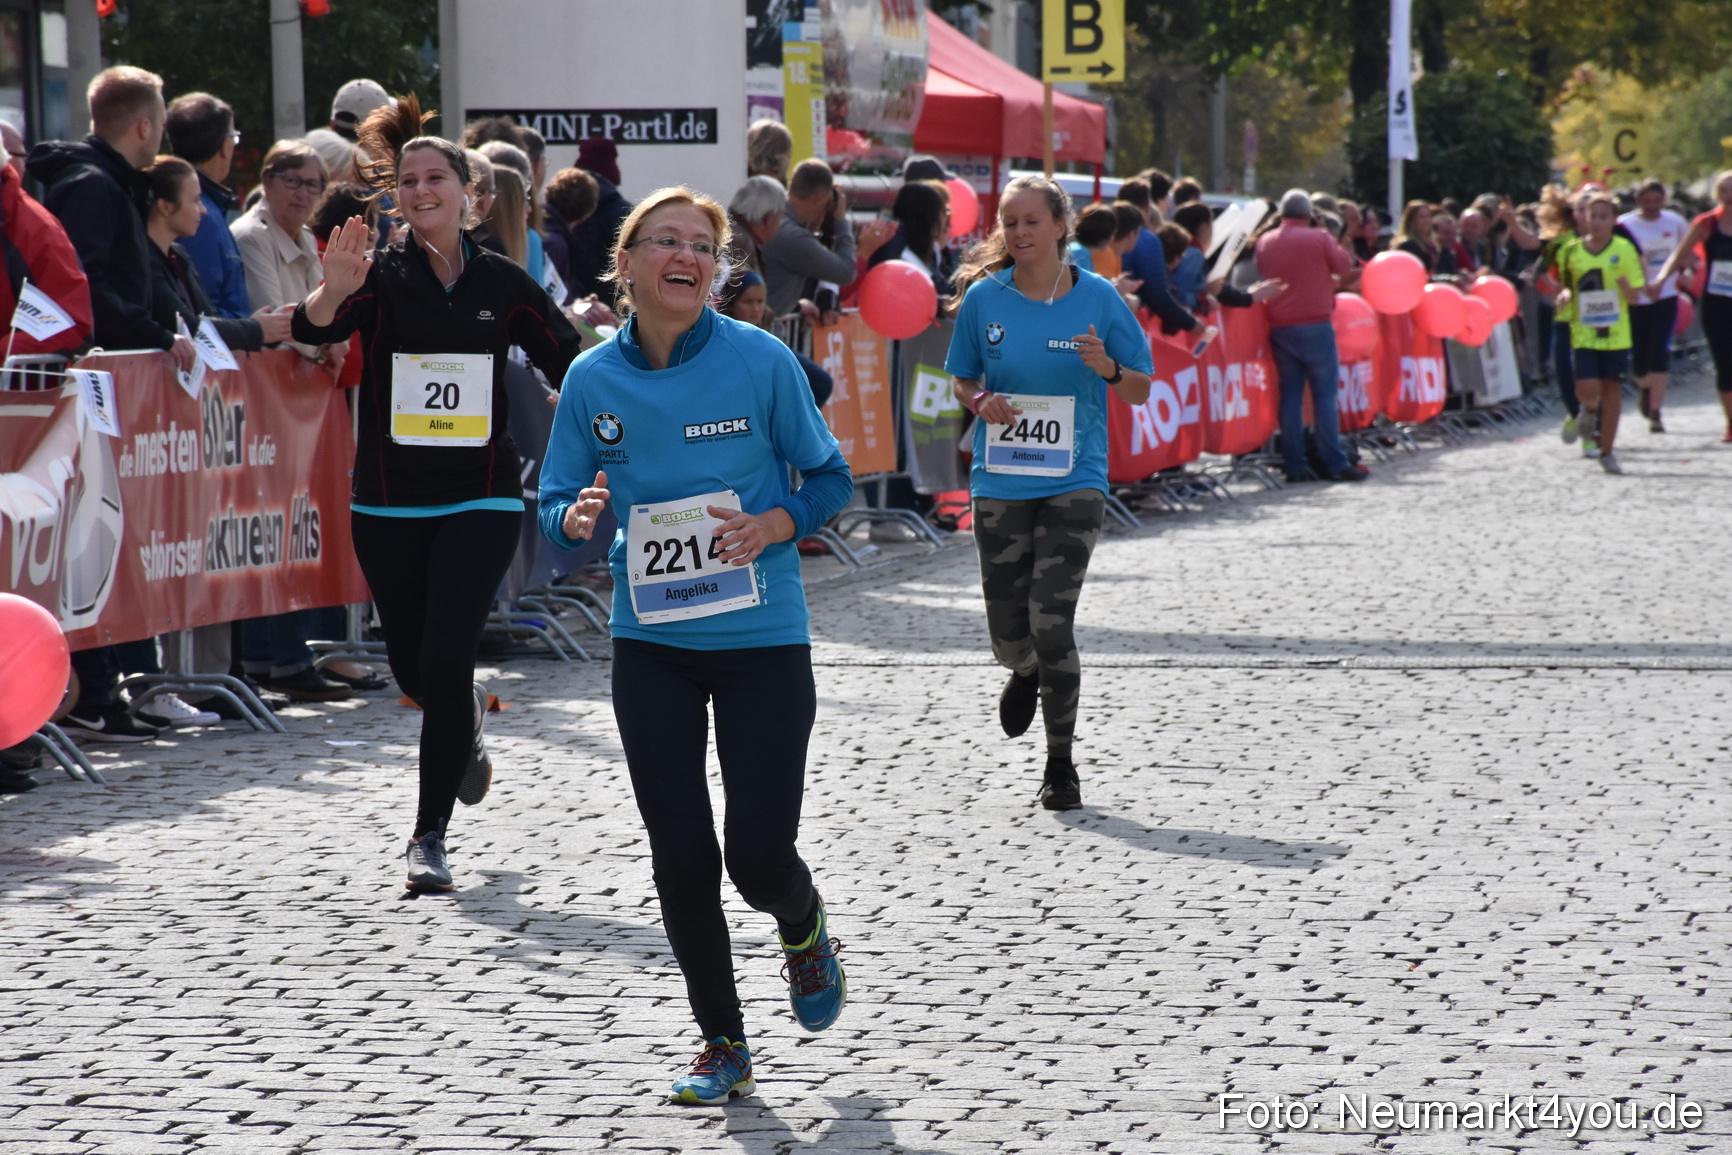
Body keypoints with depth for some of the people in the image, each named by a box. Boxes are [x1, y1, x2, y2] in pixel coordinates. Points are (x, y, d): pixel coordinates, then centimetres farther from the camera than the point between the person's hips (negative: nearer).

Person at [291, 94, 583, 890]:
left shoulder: (502, 284, 2)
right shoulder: (381, 276, -3)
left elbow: (571, 364, 12)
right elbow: (313, 331, -22)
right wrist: (330, 294, -43)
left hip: (480, 502, -1)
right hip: (388, 506, 1)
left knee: (446, 659, -13)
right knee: (414, 673, 9)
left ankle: (430, 837, -4)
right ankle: (467, 717, 47)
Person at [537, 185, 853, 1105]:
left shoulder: (761, 361, -7)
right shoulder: (592, 380, -1)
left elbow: (830, 478, 1)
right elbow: (556, 507, 6)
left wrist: (772, 526, -18)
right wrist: (577, 518, -17)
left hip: (761, 637, -2)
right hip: (650, 641, 2)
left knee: (758, 851, -7)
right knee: (682, 857, 2)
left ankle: (804, 932, 31)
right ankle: (723, 1045, 20)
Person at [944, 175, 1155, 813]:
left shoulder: (1098, 298, -2)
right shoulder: (983, 298, 1)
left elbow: (1141, 388, 6)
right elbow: (961, 378, 14)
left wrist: (1108, 369, -15)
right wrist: (980, 402, -8)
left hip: (1073, 480, -2)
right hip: (999, 483, 2)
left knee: (1051, 622, -12)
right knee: (1008, 634, 4)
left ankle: (1061, 764, 5)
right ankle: (1026, 674, 44)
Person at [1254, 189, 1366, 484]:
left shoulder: (1264, 242, 7)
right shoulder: (1319, 238, -6)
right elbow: (1345, 268, 4)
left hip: (1280, 327, 4)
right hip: (1315, 324, -4)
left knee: (1290, 395, 6)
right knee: (1325, 394, -1)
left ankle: (1295, 465, 2)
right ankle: (1334, 463, -5)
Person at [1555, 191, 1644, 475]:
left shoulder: (1625, 250, -2)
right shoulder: (1571, 253, 2)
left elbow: (1636, 297, 0)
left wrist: (1627, 288, -23)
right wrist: (1566, 295, -8)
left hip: (1616, 332, 0)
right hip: (1584, 332, 0)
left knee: (1612, 389, 3)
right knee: (1587, 389, -13)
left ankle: (1606, 452, 15)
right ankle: (1591, 410, 25)